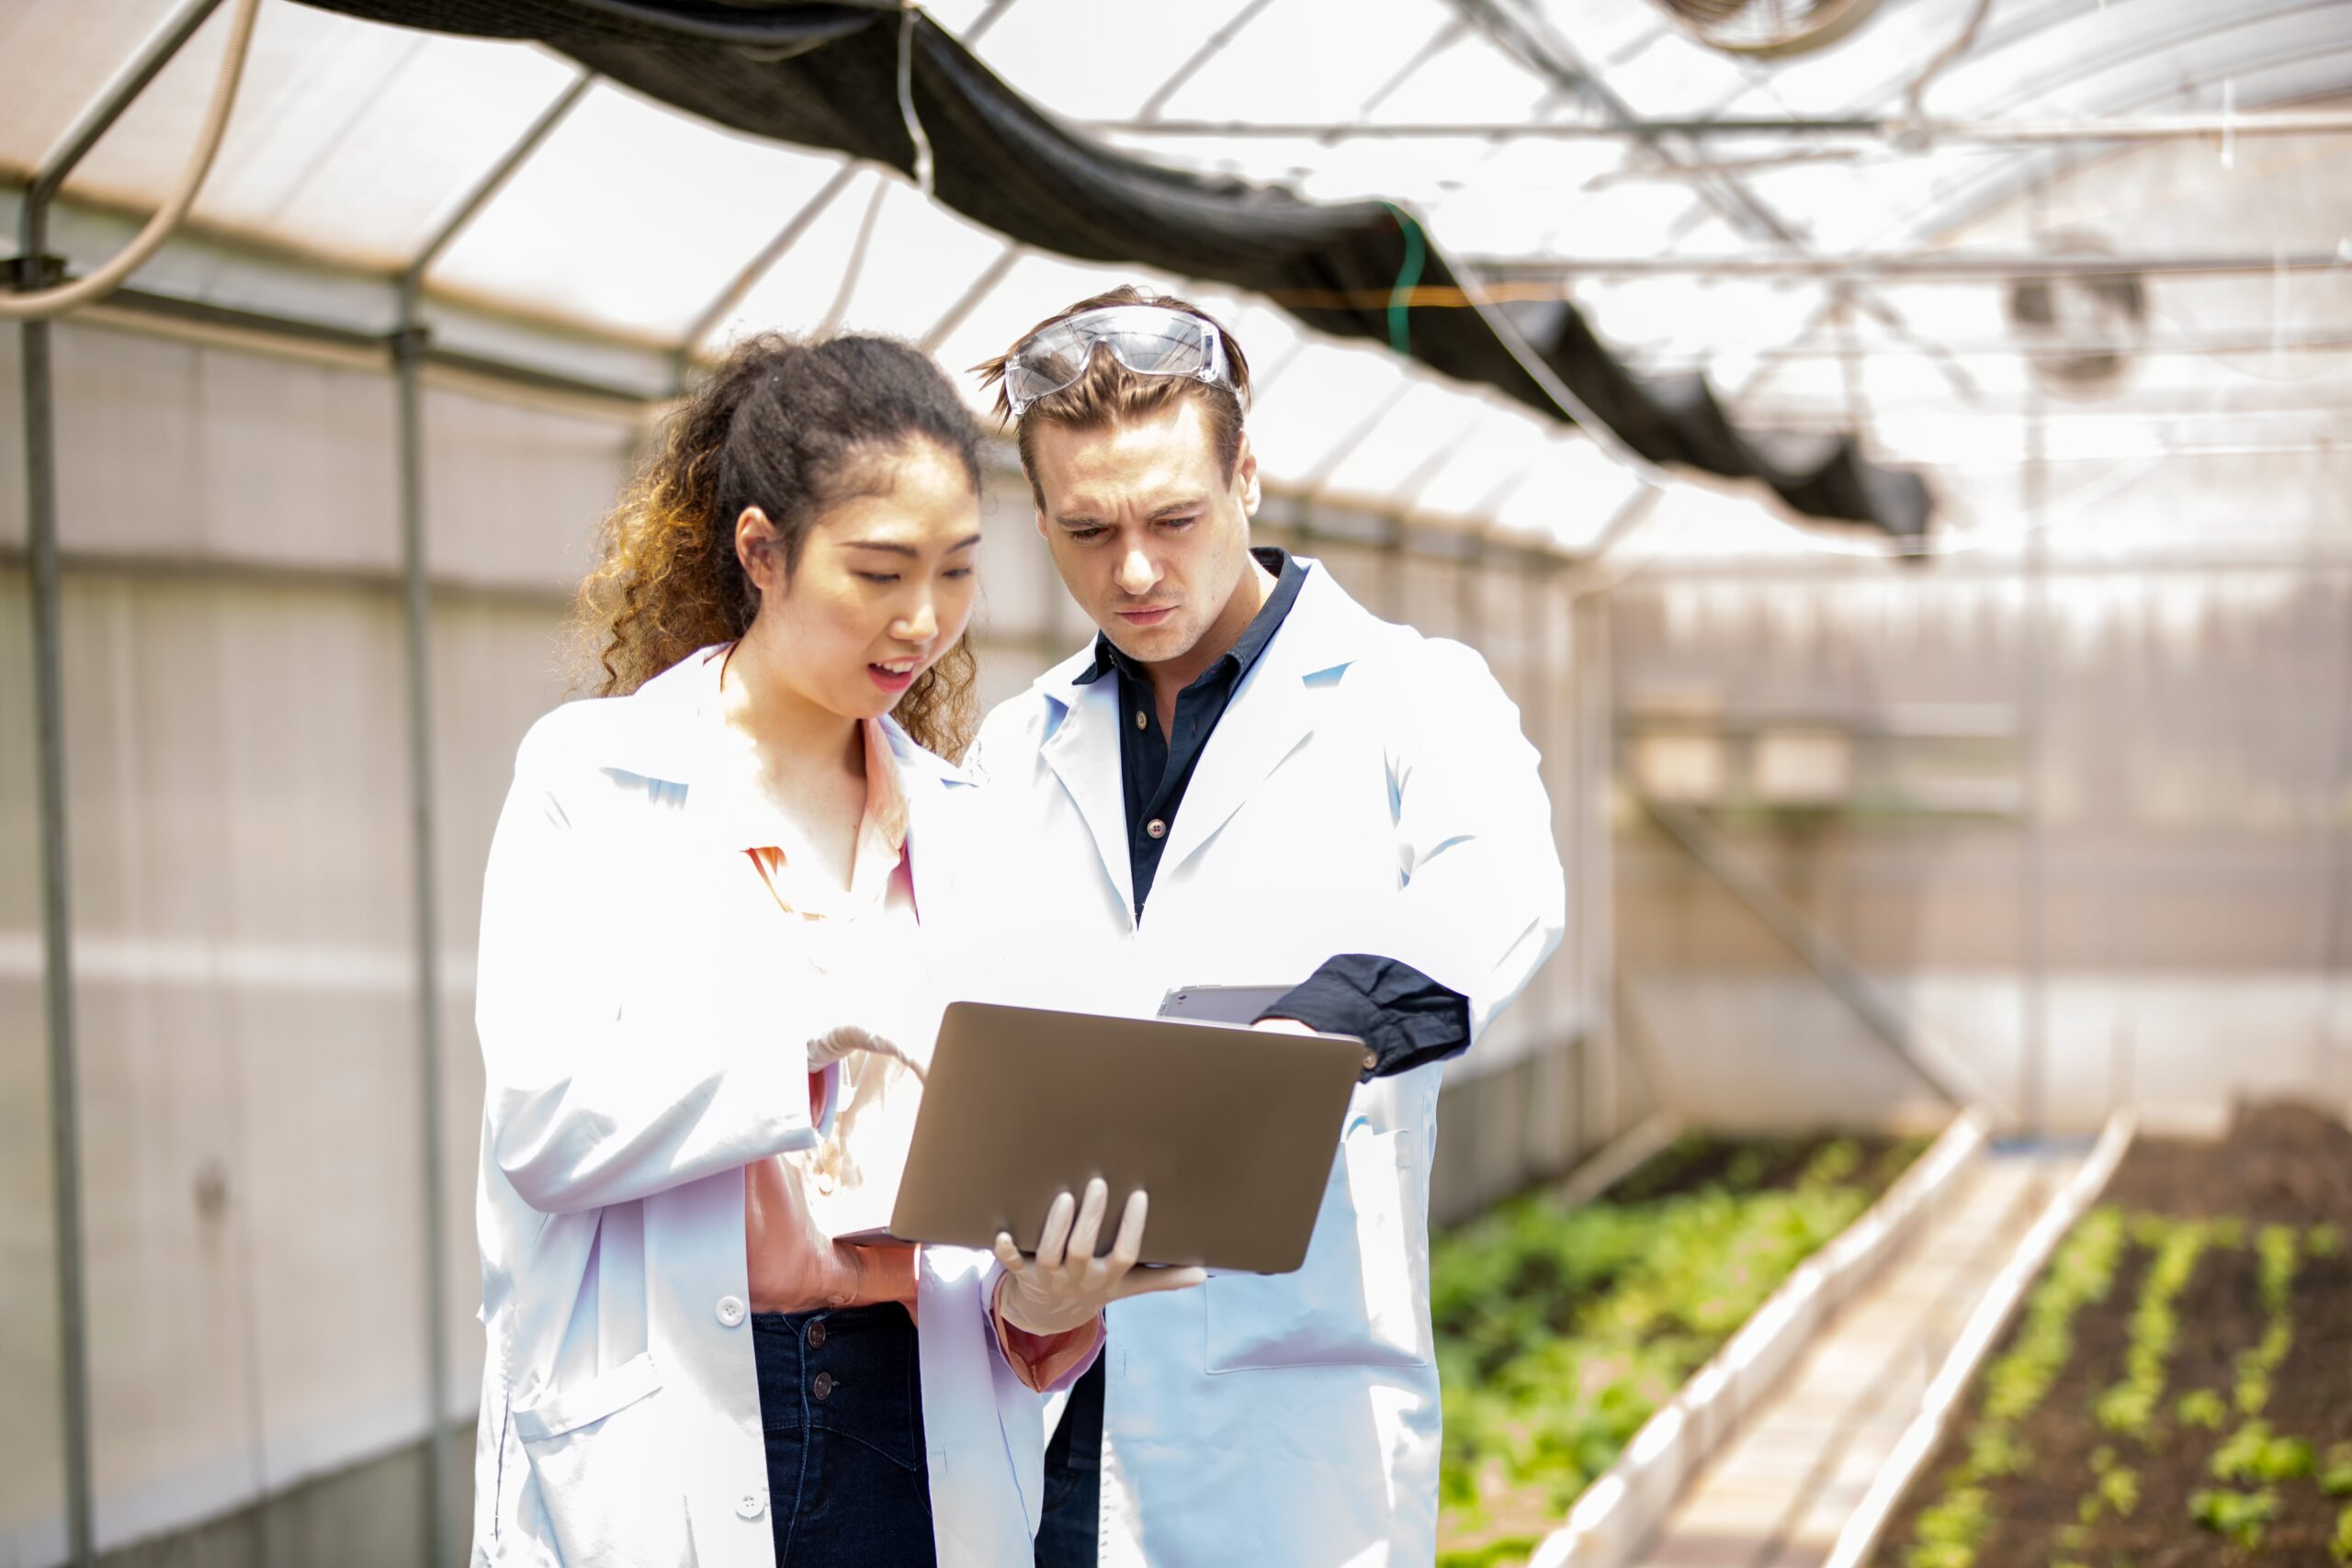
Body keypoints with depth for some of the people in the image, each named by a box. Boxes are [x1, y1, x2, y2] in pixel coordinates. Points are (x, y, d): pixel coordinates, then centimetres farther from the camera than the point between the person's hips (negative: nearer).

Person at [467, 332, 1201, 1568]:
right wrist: (819, 1004, -20)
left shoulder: (959, 825, 12)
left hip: (914, 1432, 3)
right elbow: (542, 1122, -12)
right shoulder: (593, 777, -1)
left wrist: (1039, 1295, -13)